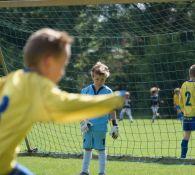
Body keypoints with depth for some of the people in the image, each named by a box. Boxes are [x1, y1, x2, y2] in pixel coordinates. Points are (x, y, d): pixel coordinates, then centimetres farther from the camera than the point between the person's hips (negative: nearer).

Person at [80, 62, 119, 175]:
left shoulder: (108, 92, -2)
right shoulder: (86, 90, 3)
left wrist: (115, 125, -1)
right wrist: (83, 121, -5)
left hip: (101, 126, -2)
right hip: (88, 125, 2)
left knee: (101, 149, 4)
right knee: (87, 148, 10)